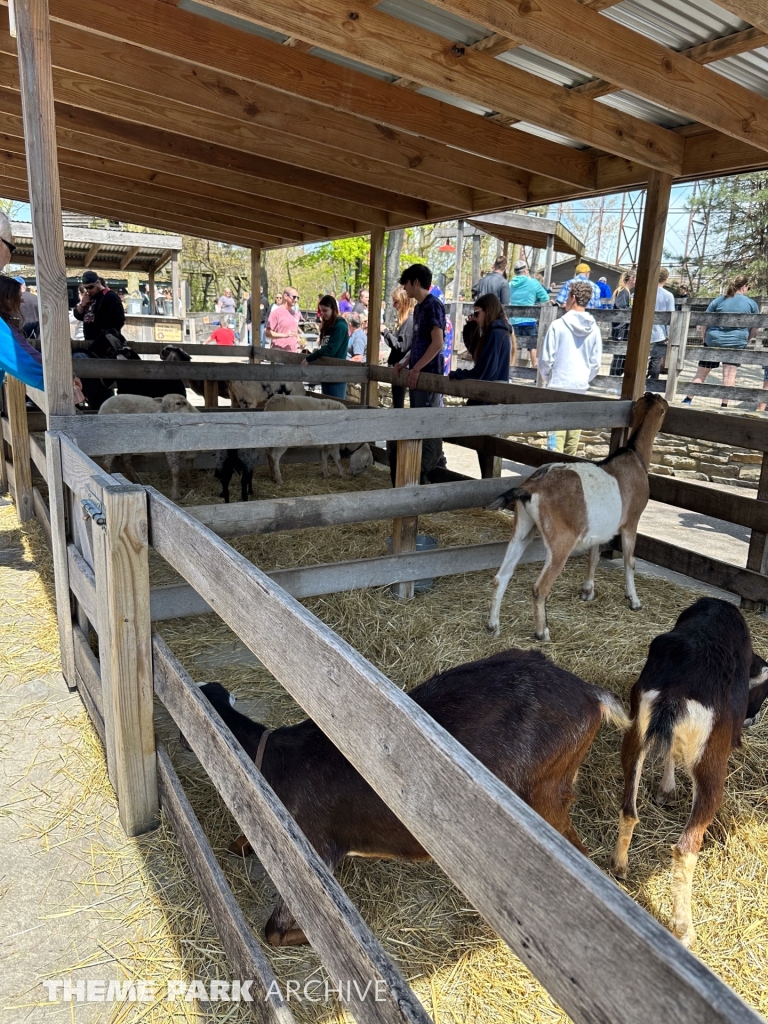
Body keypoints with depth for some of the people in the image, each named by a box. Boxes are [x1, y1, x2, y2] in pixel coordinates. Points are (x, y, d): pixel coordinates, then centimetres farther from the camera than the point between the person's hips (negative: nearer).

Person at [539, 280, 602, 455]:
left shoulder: (558, 325, -10)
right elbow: (596, 364, 3)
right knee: (573, 434, 9)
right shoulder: (593, 329, 1)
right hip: (581, 388, 4)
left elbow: (546, 359, -7)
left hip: (558, 385, -4)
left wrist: (547, 379, 10)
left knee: (557, 432, -1)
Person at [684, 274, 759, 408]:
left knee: (702, 372, 7)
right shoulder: (751, 303, 4)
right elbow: (754, 328, 8)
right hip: (736, 342, -1)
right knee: (729, 374, 0)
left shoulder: (718, 300, 5)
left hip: (713, 340, 1)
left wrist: (704, 337, 16)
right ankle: (724, 405, -1)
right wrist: (746, 340, 22)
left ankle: (688, 400, 8)